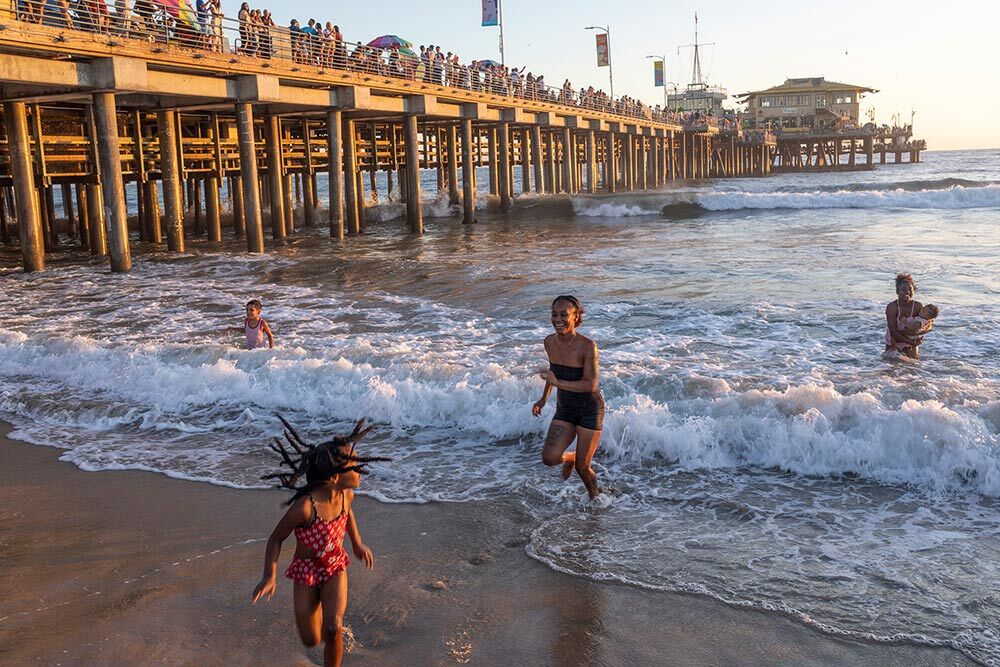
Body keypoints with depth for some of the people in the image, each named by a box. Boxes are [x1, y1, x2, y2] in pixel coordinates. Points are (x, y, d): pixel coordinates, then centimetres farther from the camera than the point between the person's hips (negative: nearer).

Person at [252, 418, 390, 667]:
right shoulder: (304, 507, -33)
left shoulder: (347, 495, -16)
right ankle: (316, 604, 41)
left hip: (336, 567, 3)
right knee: (311, 640, 7)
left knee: (333, 629, -17)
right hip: (306, 571, -3)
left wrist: (357, 544, 14)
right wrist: (270, 576, -26)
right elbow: (276, 538, -17)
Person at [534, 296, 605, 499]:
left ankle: (595, 498, 33)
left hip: (590, 410, -4)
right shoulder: (549, 342, -5)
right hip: (564, 408, 5)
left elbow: (590, 384, -25)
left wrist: (558, 383, -30)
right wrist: (544, 398, 15)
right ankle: (570, 457, 23)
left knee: (582, 467, 1)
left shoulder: (587, 345, -23)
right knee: (549, 458, -13)